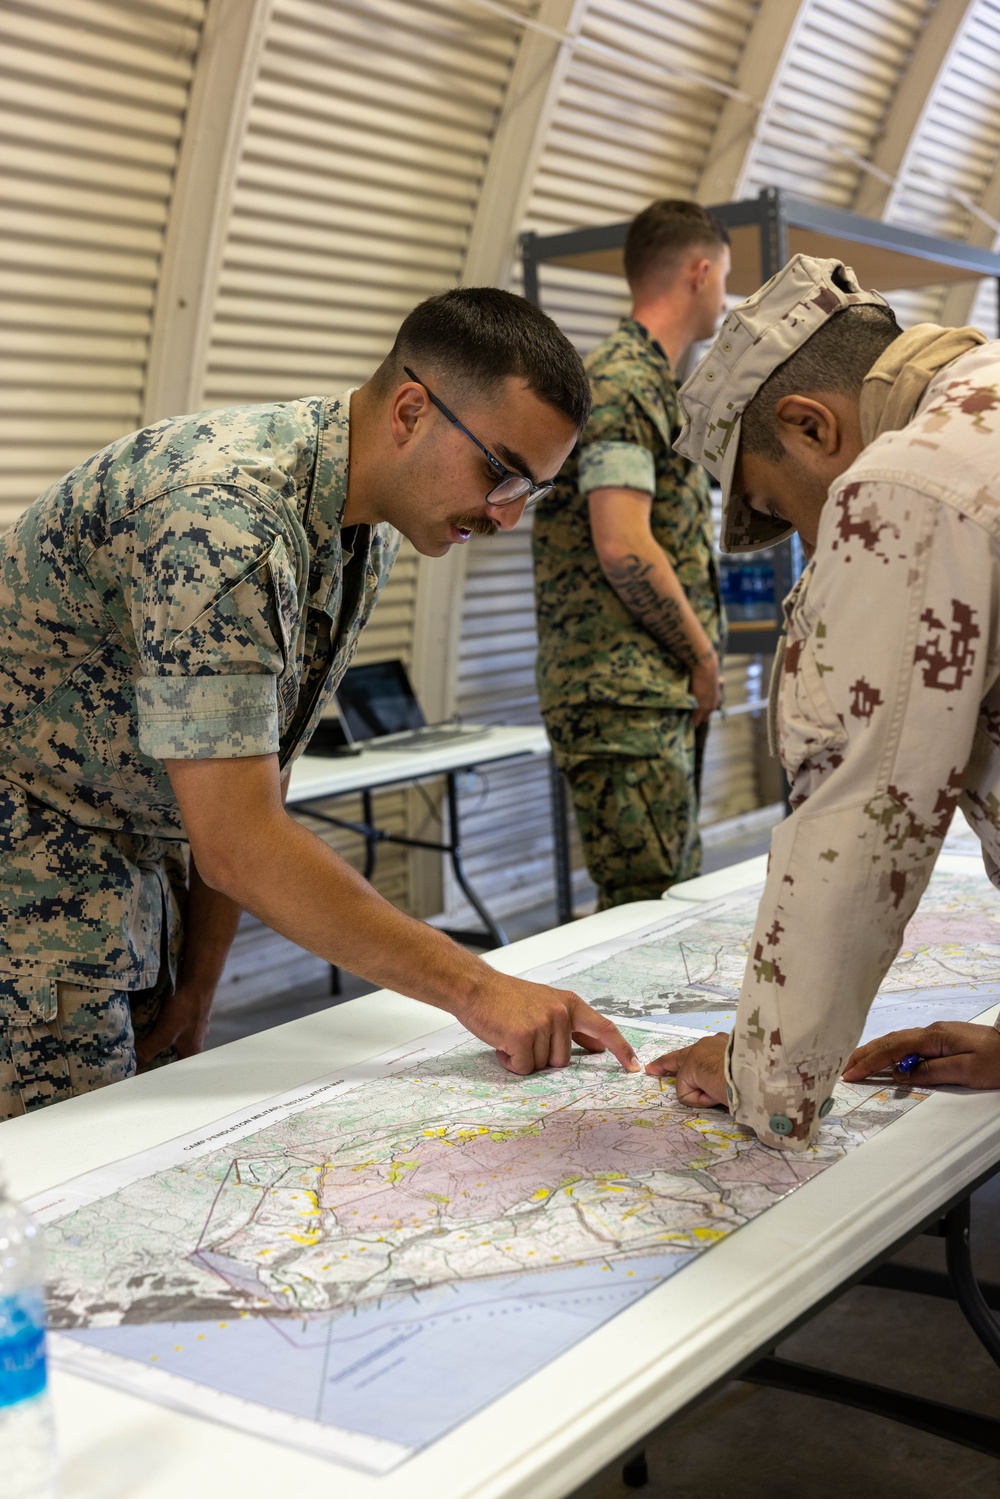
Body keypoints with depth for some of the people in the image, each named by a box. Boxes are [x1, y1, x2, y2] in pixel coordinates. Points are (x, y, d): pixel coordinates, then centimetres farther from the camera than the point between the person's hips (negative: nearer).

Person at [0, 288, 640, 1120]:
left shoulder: (367, 530, 1)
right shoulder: (221, 520, -30)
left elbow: (256, 767, 6)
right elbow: (238, 843, -31)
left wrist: (198, 984, 5)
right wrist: (475, 988, -28)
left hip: (132, 863, 9)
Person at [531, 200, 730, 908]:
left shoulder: (654, 383, 21)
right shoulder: (621, 384, -12)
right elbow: (623, 548, -21)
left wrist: (697, 664, 14)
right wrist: (704, 657, -10)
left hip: (665, 695, 10)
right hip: (625, 697, -10)